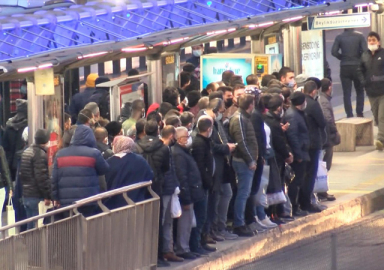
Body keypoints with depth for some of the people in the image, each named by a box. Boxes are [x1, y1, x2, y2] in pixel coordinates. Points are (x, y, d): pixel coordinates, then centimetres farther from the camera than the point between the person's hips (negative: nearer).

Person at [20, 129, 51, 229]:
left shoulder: (26, 152, 14)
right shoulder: (40, 154, -15)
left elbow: (21, 174, 19)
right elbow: (42, 177, -20)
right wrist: (47, 196, -17)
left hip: (26, 195, 9)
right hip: (37, 196, -9)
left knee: (30, 225, 14)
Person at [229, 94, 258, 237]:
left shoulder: (244, 117, 16)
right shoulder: (239, 119, -15)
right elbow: (241, 142, -21)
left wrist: (253, 158, 12)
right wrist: (250, 161, -19)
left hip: (246, 161, 10)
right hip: (244, 161, -10)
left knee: (244, 193, 13)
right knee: (243, 193, -6)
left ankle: (239, 223, 18)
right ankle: (239, 225, -3)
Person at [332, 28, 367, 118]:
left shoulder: (339, 37, -2)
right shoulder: (359, 36, -5)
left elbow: (334, 52, -9)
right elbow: (365, 50, -12)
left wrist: (342, 57, 8)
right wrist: (359, 58, 7)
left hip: (344, 68, 0)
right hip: (357, 66, 0)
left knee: (346, 93, 4)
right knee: (359, 91, 14)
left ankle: (349, 115, 0)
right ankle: (359, 113, 9)